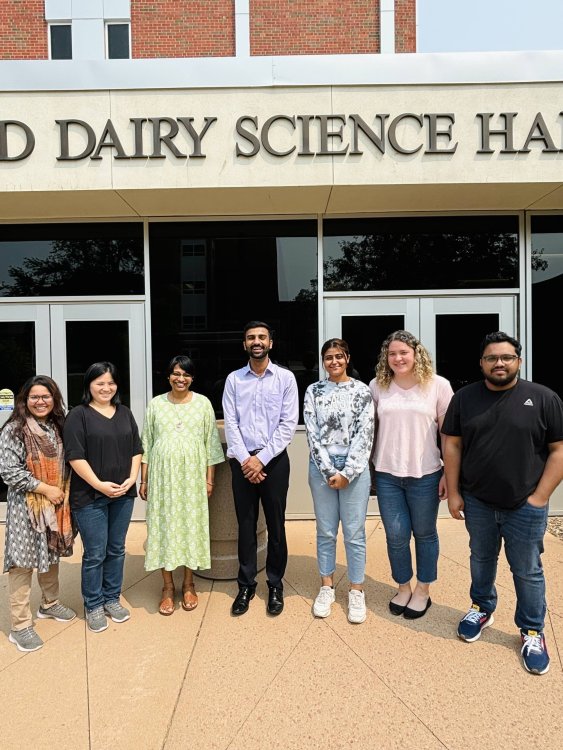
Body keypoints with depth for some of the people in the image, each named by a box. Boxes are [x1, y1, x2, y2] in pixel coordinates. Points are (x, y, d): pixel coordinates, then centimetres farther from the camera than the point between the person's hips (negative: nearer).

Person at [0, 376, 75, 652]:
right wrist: (45, 489, -18)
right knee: (23, 562, 0)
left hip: (55, 504, 6)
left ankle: (50, 603, 37)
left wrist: (63, 493, 2)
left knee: (52, 555, 18)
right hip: (26, 505, -6)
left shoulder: (57, 427, 7)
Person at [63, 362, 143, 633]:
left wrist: (131, 479, -4)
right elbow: (75, 456, -12)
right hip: (90, 496, -4)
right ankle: (93, 606, 23)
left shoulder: (124, 413, 9)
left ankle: (112, 599, 31)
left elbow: (136, 449, 9)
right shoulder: (78, 415, -6)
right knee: (95, 554, 5)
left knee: (116, 550, 14)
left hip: (123, 494, 5)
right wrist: (99, 484, -16)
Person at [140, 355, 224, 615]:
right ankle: (168, 587, 20)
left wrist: (209, 479, -2)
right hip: (163, 475, 1)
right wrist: (143, 480, 2)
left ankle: (188, 584, 24)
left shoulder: (203, 403, 1)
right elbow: (146, 444, 5)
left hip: (192, 475, 0)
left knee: (191, 525, 6)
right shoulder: (156, 404, 3)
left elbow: (211, 443, 2)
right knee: (164, 525, 4)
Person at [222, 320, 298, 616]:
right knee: (246, 525, 10)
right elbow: (230, 423, 0)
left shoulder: (285, 378, -1)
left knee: (275, 525, 8)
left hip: (274, 459, -1)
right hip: (242, 461, 1)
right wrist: (245, 459, -10)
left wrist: (262, 458, -12)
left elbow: (289, 424, -6)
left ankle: (275, 585, 24)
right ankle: (246, 585, 24)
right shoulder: (234, 379, 4)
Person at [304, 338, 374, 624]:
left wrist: (347, 473, -11)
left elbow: (364, 434, -6)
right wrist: (329, 471, -9)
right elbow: (312, 433, -2)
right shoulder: (313, 391, 4)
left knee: (354, 533, 5)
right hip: (321, 468, 2)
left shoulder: (362, 391, -1)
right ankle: (326, 587, 27)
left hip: (355, 469, -1)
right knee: (325, 531, 11)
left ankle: (356, 591, 21)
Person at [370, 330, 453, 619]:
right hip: (387, 475, 2)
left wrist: (449, 473, -4)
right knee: (396, 536, 10)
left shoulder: (437, 385, -6)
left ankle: (423, 590, 34)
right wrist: (368, 467, 7)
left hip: (425, 474, -1)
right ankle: (403, 587, 33)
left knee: (425, 534, 14)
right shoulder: (377, 386, 1)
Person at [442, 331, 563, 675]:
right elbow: (453, 445, 2)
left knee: (527, 570, 11)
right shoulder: (465, 398, 0)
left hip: (525, 506, -2)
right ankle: (482, 608, 42)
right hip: (477, 502, 2)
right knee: (481, 559, 20)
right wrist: (453, 493, -1)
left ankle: (532, 631, 31)